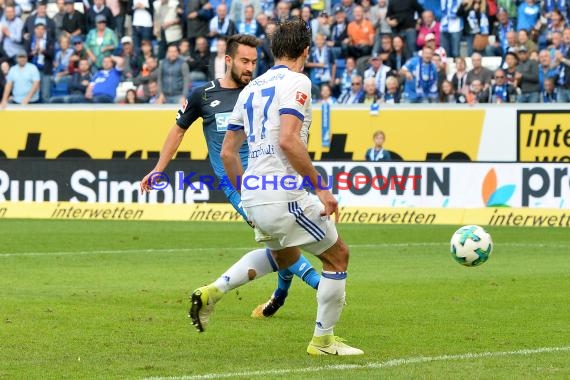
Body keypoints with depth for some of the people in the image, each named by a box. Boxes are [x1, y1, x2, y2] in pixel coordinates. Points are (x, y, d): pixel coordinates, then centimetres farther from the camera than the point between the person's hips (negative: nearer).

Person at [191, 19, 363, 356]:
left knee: (286, 256, 32)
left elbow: (228, 153, 19)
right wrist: (321, 188, -18)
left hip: (254, 197, 8)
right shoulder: (296, 82, -8)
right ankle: (323, 340, 12)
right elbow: (287, 140, -22)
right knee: (338, 255, 8)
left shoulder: (251, 89, 16)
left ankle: (214, 291, 17)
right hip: (284, 197, -8)